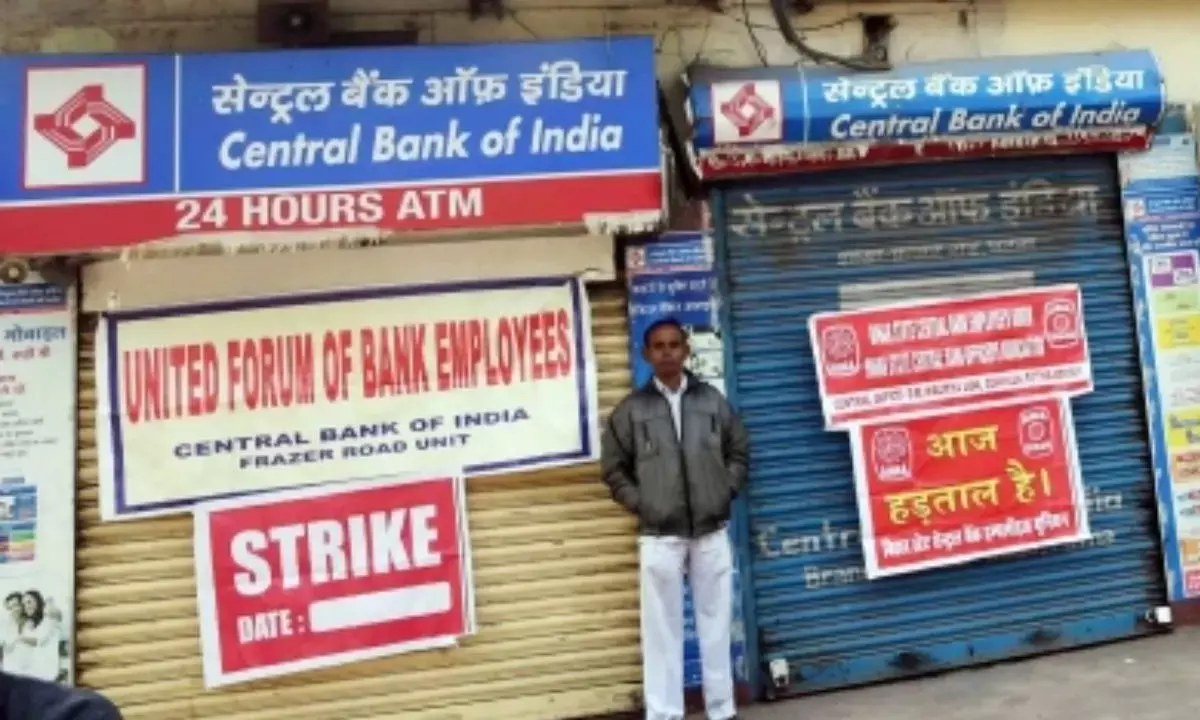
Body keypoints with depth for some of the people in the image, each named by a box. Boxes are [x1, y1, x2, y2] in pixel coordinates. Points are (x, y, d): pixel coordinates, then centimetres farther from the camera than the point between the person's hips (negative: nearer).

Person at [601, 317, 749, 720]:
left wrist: (725, 493, 3)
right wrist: (639, 505, -2)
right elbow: (613, 467, 6)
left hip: (712, 532, 2)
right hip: (659, 537, -2)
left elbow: (739, 451, 14)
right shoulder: (632, 409, 0)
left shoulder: (712, 400, 6)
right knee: (662, 628, 2)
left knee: (716, 622, 10)